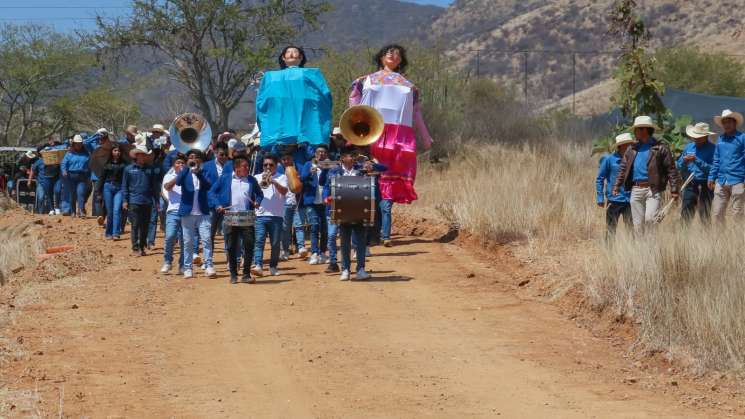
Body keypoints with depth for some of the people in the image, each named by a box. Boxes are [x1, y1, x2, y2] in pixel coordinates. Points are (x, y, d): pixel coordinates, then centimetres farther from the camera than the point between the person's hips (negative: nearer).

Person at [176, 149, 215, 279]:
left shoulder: (204, 173, 7)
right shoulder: (185, 173, 6)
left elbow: (208, 186, -12)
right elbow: (178, 182, -16)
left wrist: (198, 173, -26)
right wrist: (187, 167, -28)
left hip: (202, 212, 0)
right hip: (187, 212, 0)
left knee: (206, 239, -10)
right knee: (188, 242, 2)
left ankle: (209, 266, -9)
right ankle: (188, 268, 7)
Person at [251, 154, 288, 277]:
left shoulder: (281, 177, 10)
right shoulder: (257, 177, 15)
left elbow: (284, 191, -8)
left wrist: (274, 182, -24)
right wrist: (261, 183, -13)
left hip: (276, 216, 0)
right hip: (260, 215, 0)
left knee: (276, 243, 3)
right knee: (258, 241, -13)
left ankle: (273, 267, 15)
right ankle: (258, 266, -23)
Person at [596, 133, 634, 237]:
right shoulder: (609, 159, -3)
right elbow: (599, 179, 1)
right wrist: (600, 199, -5)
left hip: (628, 201, 3)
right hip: (613, 200, -3)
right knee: (611, 230, 3)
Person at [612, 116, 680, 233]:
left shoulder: (660, 148, 2)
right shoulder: (632, 150, 17)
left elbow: (671, 169, -1)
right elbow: (623, 169, 20)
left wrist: (674, 189, -8)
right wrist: (616, 187, 10)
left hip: (653, 190, -5)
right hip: (636, 190, 5)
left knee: (650, 219, -19)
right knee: (638, 224, 4)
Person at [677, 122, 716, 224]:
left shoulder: (712, 149, -5)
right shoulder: (688, 147, 13)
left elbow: (712, 169, -15)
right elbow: (679, 166, 15)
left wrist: (697, 161, -21)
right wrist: (684, 161, -7)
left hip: (705, 185, -5)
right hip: (689, 185, 5)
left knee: (705, 215, 0)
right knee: (686, 213, 3)